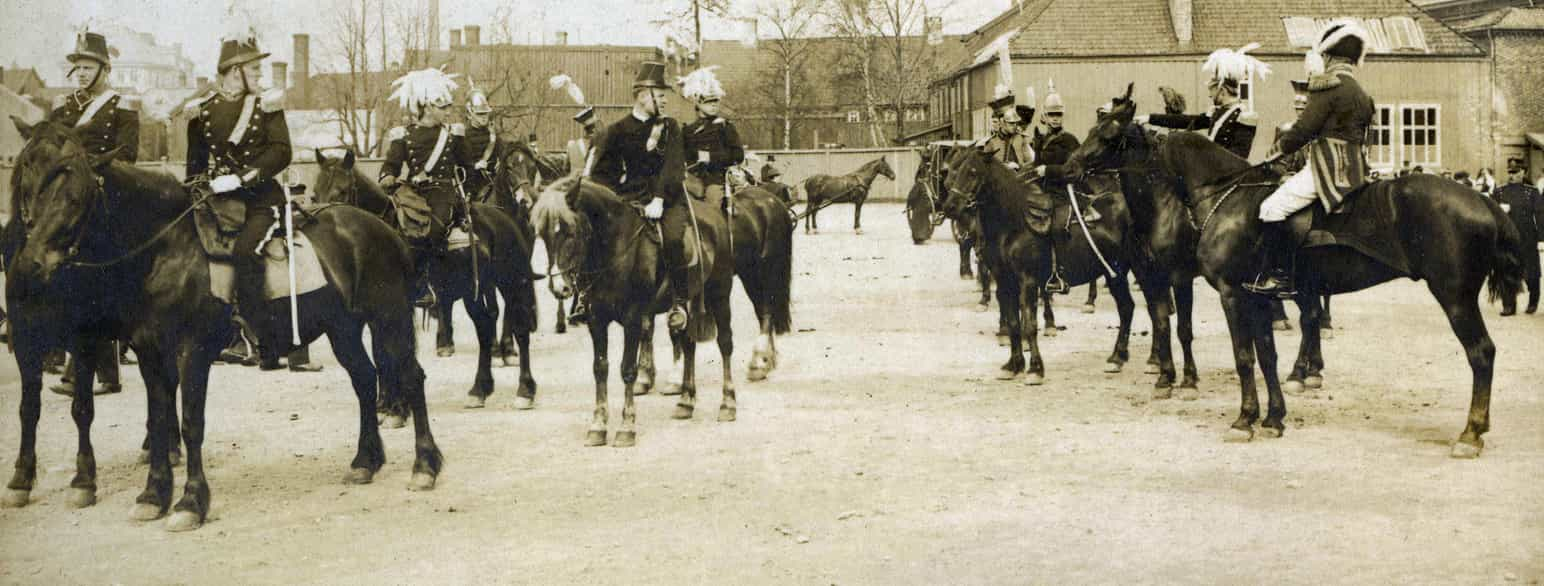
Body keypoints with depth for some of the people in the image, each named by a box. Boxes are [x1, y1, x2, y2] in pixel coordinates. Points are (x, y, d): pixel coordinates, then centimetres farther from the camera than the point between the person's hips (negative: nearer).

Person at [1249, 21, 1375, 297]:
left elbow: (1304, 129, -13)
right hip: (1352, 167, 10)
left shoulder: (1328, 85, -10)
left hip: (1329, 168, -10)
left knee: (1273, 207, -12)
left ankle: (1278, 276, -16)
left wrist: (1282, 146, 5)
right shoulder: (1358, 91, 19)